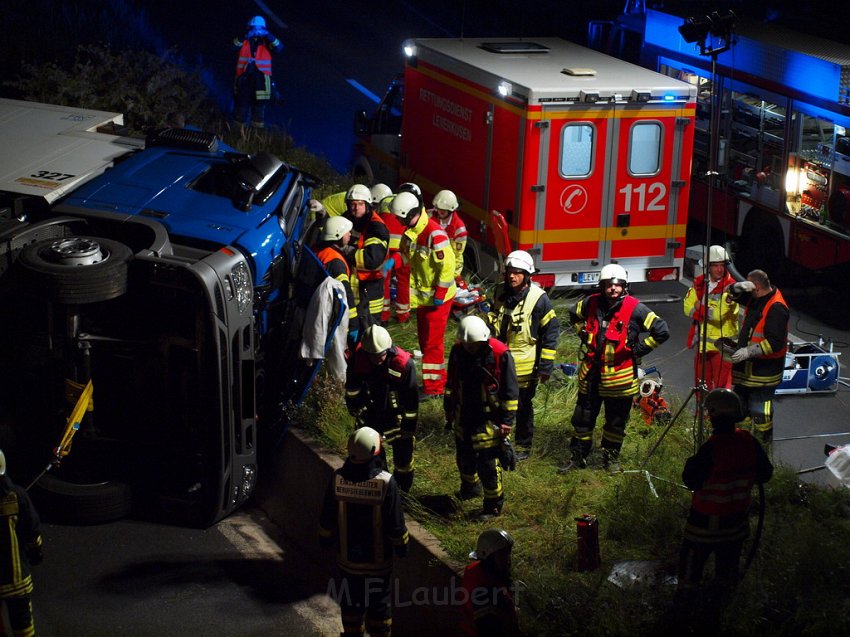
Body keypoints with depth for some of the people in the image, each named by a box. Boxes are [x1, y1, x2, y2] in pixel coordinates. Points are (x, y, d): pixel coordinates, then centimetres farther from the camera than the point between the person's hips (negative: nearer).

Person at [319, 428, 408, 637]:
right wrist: (401, 547, 3)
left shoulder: (337, 479, -14)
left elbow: (327, 518, -2)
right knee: (379, 603, 14)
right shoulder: (386, 483, -22)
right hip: (379, 557, -2)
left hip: (347, 555, 3)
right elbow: (396, 523, -14)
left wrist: (325, 539, 16)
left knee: (351, 603, 20)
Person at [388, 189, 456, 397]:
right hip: (422, 295, 9)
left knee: (432, 342, -3)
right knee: (424, 339, 18)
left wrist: (439, 295, -22)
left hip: (437, 298, -9)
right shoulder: (410, 231, 2)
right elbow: (406, 254, 16)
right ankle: (439, 379, 31)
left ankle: (433, 387, 6)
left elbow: (447, 265, -25)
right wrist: (393, 261, -6)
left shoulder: (434, 234, -26)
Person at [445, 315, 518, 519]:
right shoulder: (458, 351, -3)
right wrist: (449, 411, 16)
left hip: (488, 420, -6)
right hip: (463, 417, 6)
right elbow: (451, 383, 12)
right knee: (464, 457, 23)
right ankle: (469, 487, 50)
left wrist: (507, 421, -12)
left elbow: (510, 391, -13)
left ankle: (494, 504, 16)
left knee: (489, 464, -2)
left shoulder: (500, 354, -19)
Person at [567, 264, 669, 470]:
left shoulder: (635, 309, -13)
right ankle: (578, 458, 23)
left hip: (619, 377, -3)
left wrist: (638, 349, -9)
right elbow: (575, 315, 22)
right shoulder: (592, 303, -2)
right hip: (591, 374, 3)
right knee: (583, 418, 10)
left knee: (616, 421, 10)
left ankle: (611, 458, 27)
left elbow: (662, 331, -10)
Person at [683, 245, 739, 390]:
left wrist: (700, 308, -11)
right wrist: (709, 312, -16)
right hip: (702, 343, 6)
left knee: (722, 387, -5)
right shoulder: (699, 283, 5)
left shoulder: (730, 287, -14)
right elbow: (688, 308, -2)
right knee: (701, 386, 18)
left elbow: (719, 314, -23)